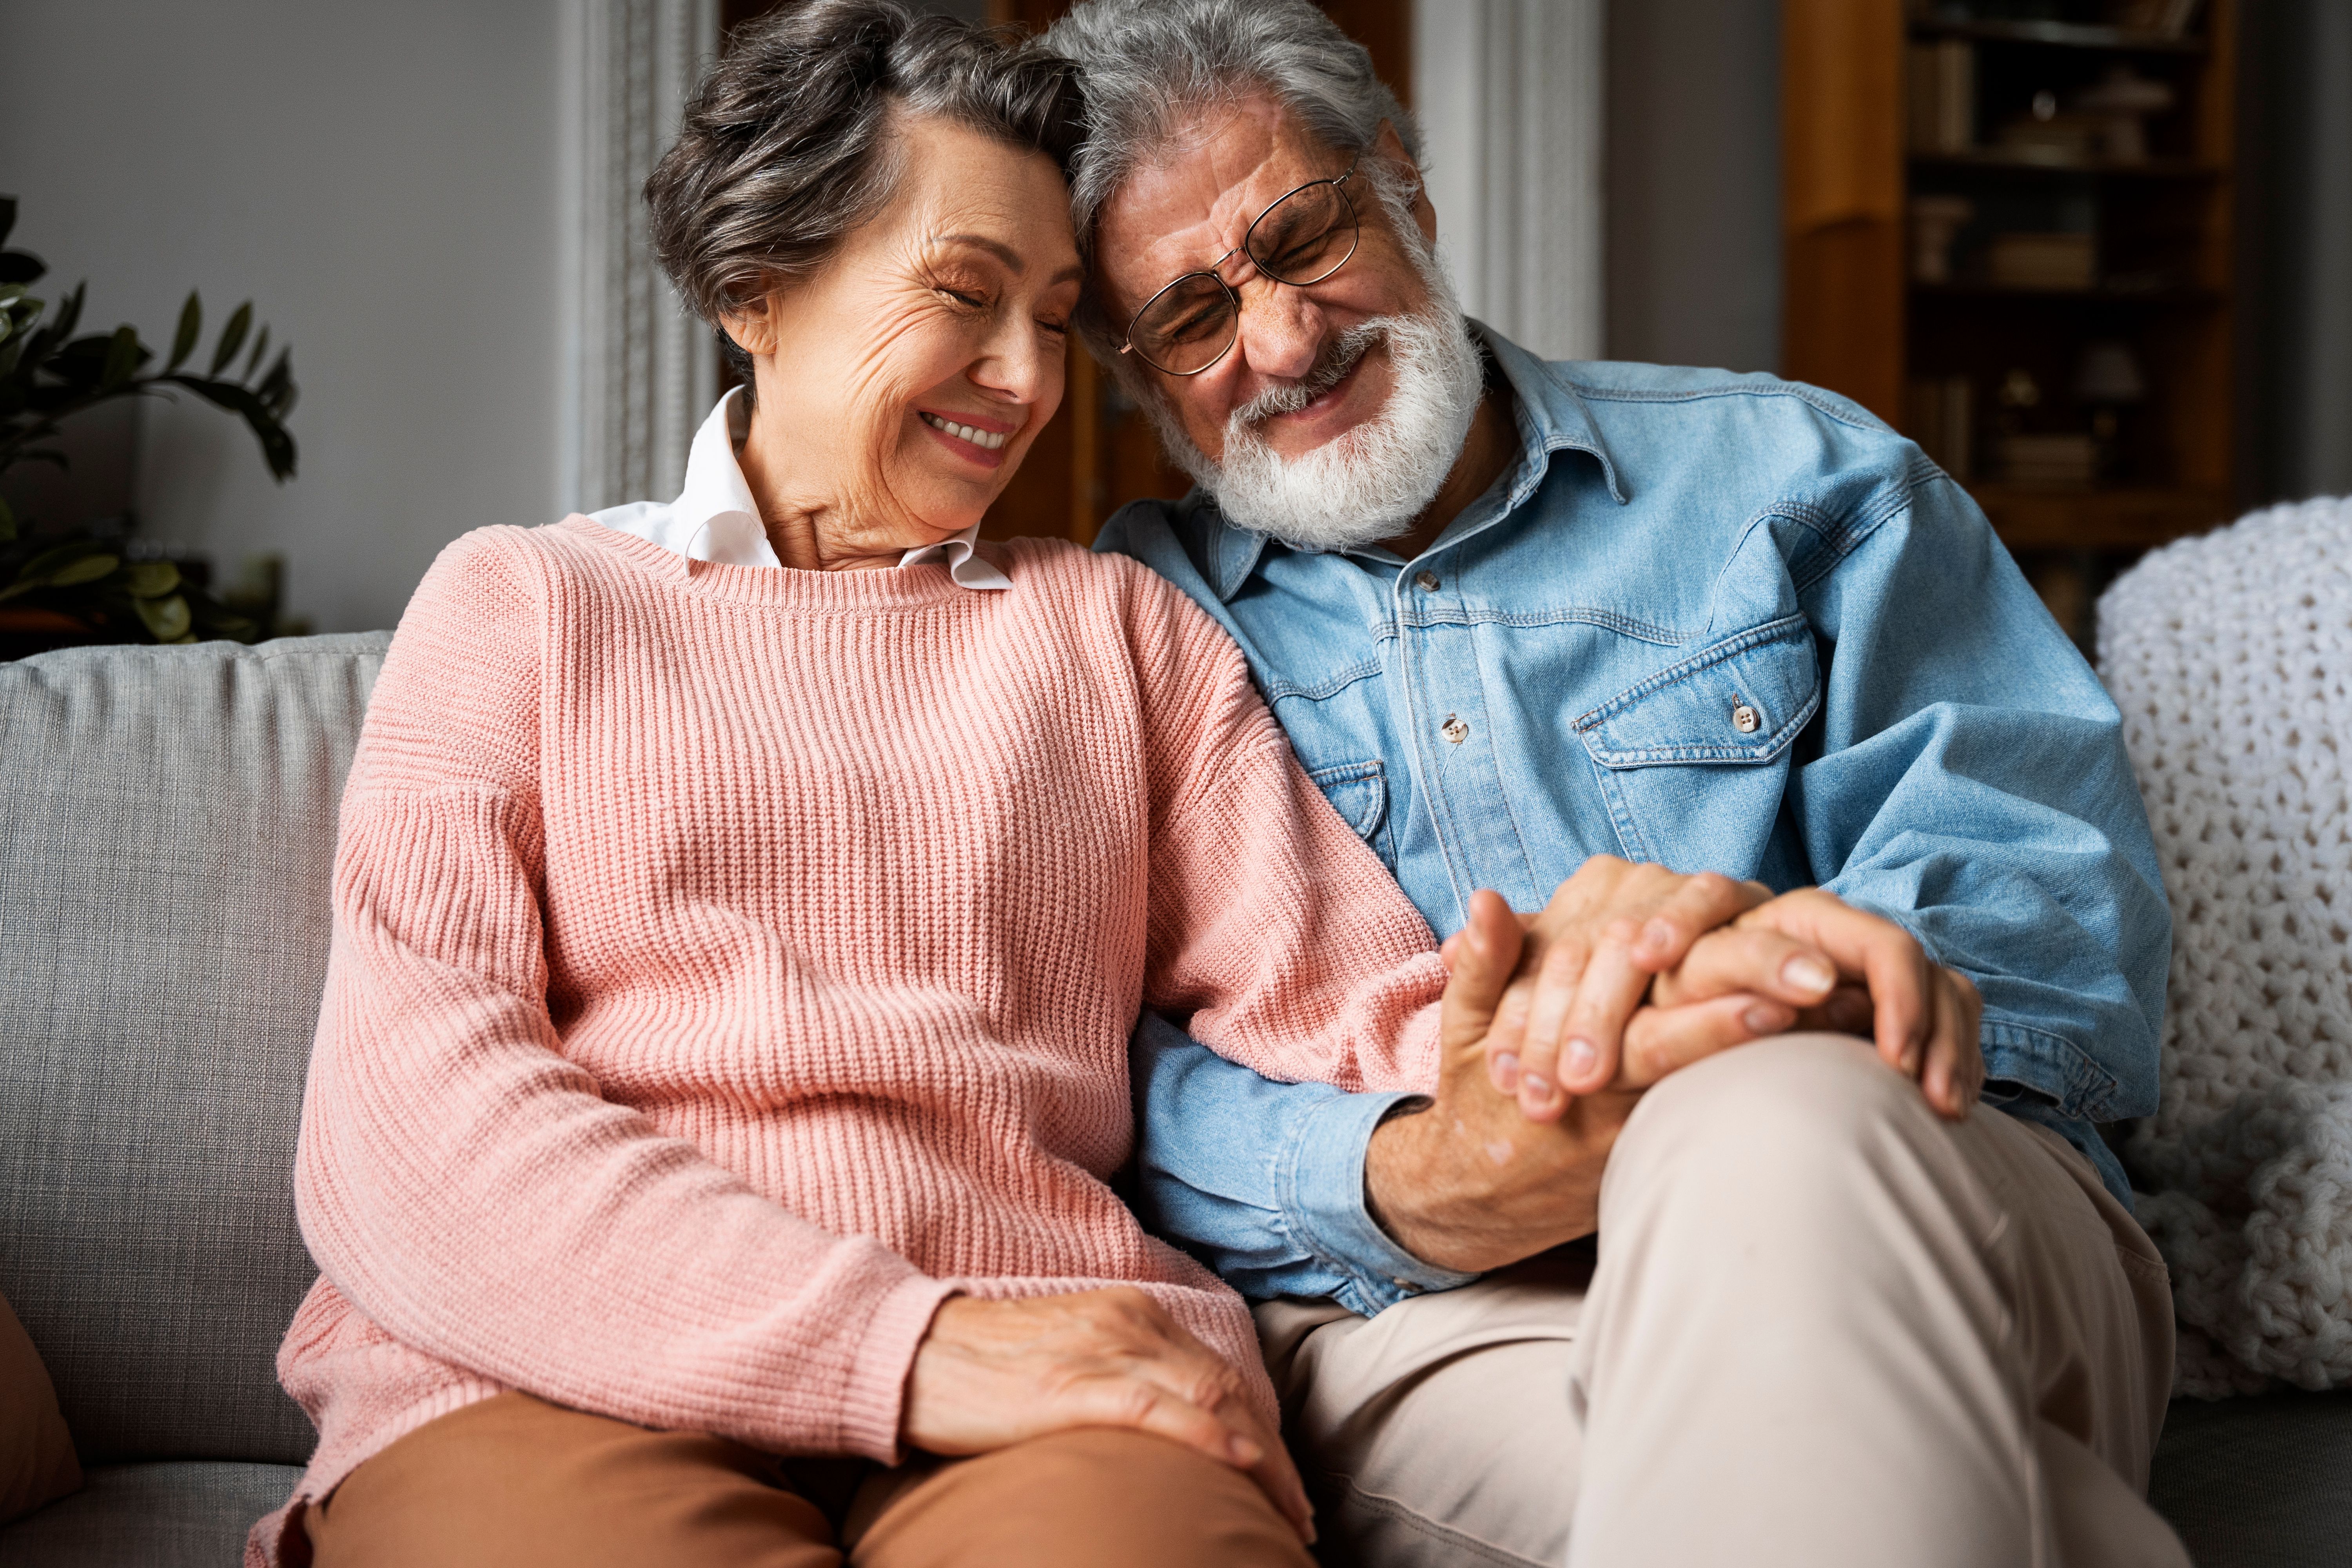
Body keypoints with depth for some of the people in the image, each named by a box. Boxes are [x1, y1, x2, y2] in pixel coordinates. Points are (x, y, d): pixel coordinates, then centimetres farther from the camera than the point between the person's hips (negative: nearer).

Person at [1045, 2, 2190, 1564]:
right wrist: (1402, 1186, -23)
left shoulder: (1787, 473, 15)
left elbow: (2061, 864, 2)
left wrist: (1803, 953, -23)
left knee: (1772, 1138, -37)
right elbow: (1143, 1076, 1)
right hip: (1419, 1319, 0)